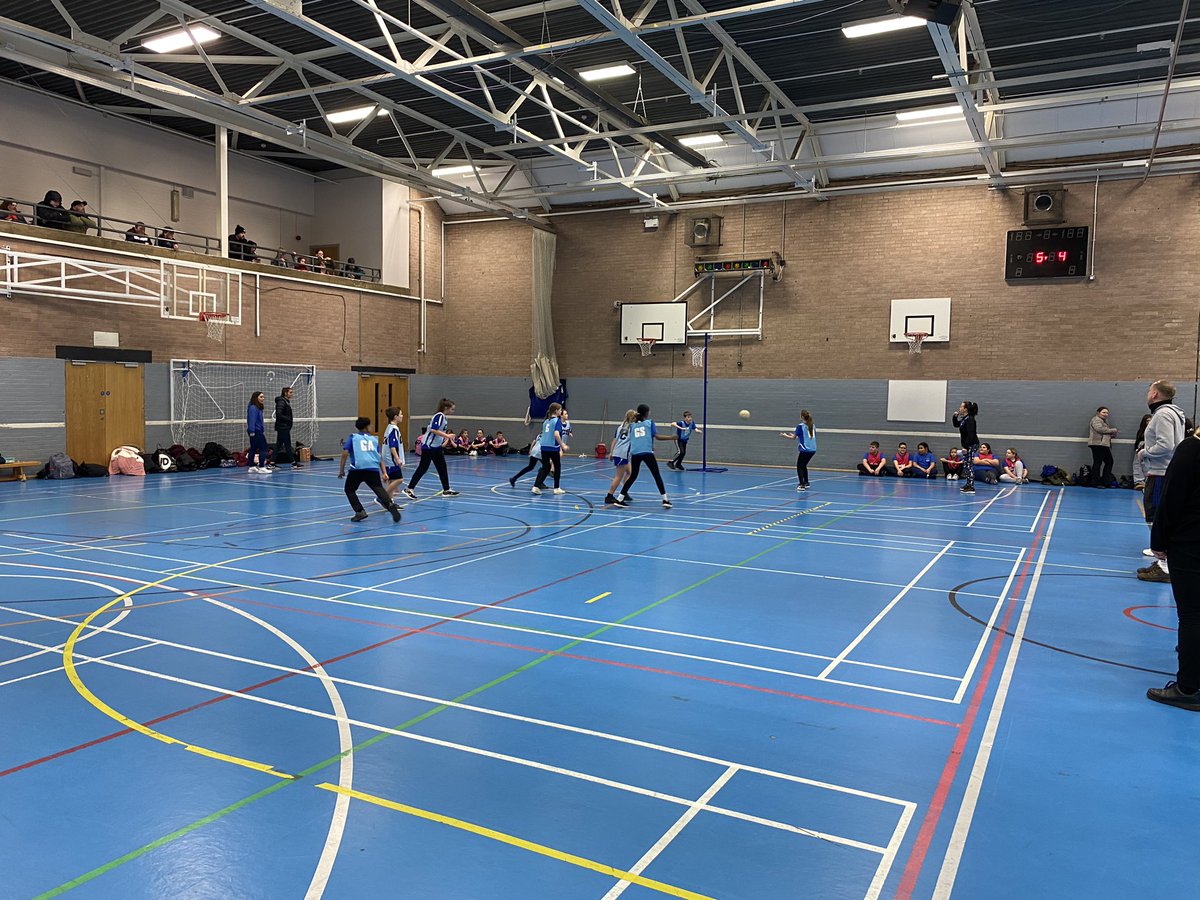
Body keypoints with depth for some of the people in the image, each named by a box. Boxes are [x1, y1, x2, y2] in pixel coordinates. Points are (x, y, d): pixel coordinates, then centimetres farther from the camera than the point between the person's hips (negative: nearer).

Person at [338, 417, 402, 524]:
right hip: (373, 469, 1)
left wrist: (341, 470, 9)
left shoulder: (353, 438, 16)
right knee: (379, 489, -7)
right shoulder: (374, 439, 22)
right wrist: (384, 473, 14)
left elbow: (345, 453, 4)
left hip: (357, 469, -1)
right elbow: (379, 458, 16)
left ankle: (360, 511, 3)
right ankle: (390, 505, -34)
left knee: (349, 490, 18)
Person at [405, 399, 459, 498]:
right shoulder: (439, 416, -17)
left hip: (436, 447, 9)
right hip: (428, 446, -9)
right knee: (423, 468, -5)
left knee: (442, 468, 9)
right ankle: (409, 489, 2)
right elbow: (434, 430, -27)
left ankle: (446, 490, 16)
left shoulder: (444, 417, 10)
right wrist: (447, 436, -25)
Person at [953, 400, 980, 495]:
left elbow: (970, 435, -23)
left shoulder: (969, 419, -17)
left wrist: (965, 447, -24)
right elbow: (956, 425, 28)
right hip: (968, 445, 10)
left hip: (972, 445, -10)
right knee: (966, 466, 14)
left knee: (969, 466, -9)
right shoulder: (964, 419, 11)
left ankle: (971, 487, -8)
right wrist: (955, 417, 11)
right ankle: (968, 484, 22)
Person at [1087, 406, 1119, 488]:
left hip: (1104, 444, 10)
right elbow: (1100, 429, -20)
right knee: (1097, 463, -9)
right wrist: (1113, 430, -11)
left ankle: (1106, 482, 13)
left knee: (1109, 462, 9)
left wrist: (1113, 434, 6)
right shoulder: (1096, 420, -5)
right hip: (1097, 444, -10)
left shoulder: (1104, 421, 27)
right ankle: (1095, 483, -6)